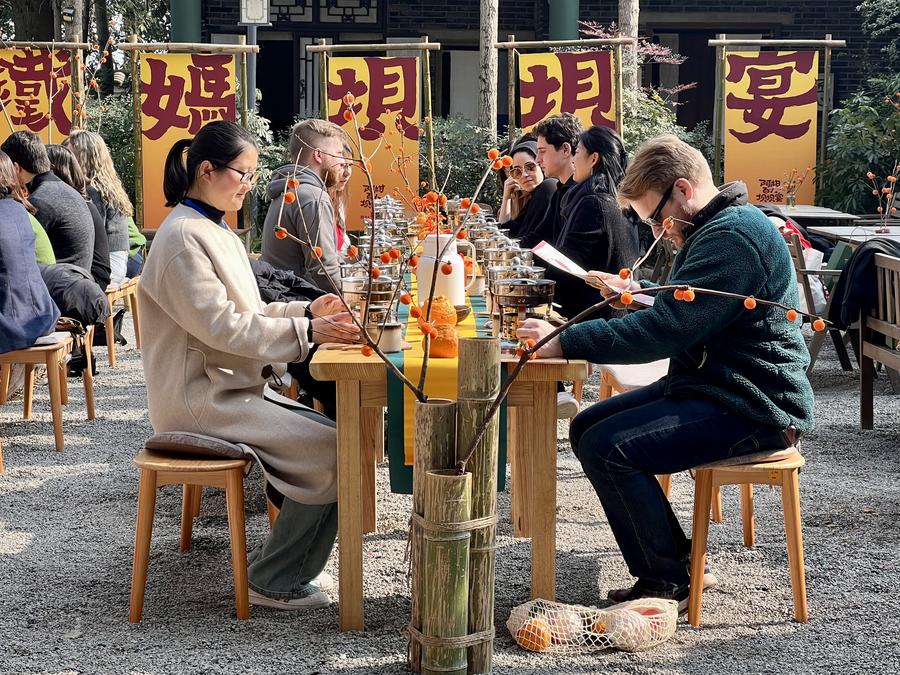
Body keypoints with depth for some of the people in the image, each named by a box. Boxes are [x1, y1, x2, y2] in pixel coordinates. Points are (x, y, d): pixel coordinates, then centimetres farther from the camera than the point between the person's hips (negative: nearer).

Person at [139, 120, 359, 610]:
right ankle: (272, 580, -6)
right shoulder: (183, 236, -16)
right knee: (330, 447, -18)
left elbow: (244, 312, 19)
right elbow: (220, 326, -21)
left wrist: (307, 311, 4)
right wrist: (306, 331, -20)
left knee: (332, 433, -1)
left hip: (231, 387, 10)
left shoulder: (215, 230, 16)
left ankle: (287, 561, 8)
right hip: (201, 400, -10)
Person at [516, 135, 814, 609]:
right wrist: (638, 294, 10)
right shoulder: (716, 228, 15)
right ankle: (677, 557, 9)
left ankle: (669, 583, -7)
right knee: (587, 428, 6)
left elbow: (665, 330, -27)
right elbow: (685, 313, 29)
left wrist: (564, 342, -24)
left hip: (752, 407, -11)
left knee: (607, 447, -22)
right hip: (712, 387, 11)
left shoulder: (731, 236, -20)